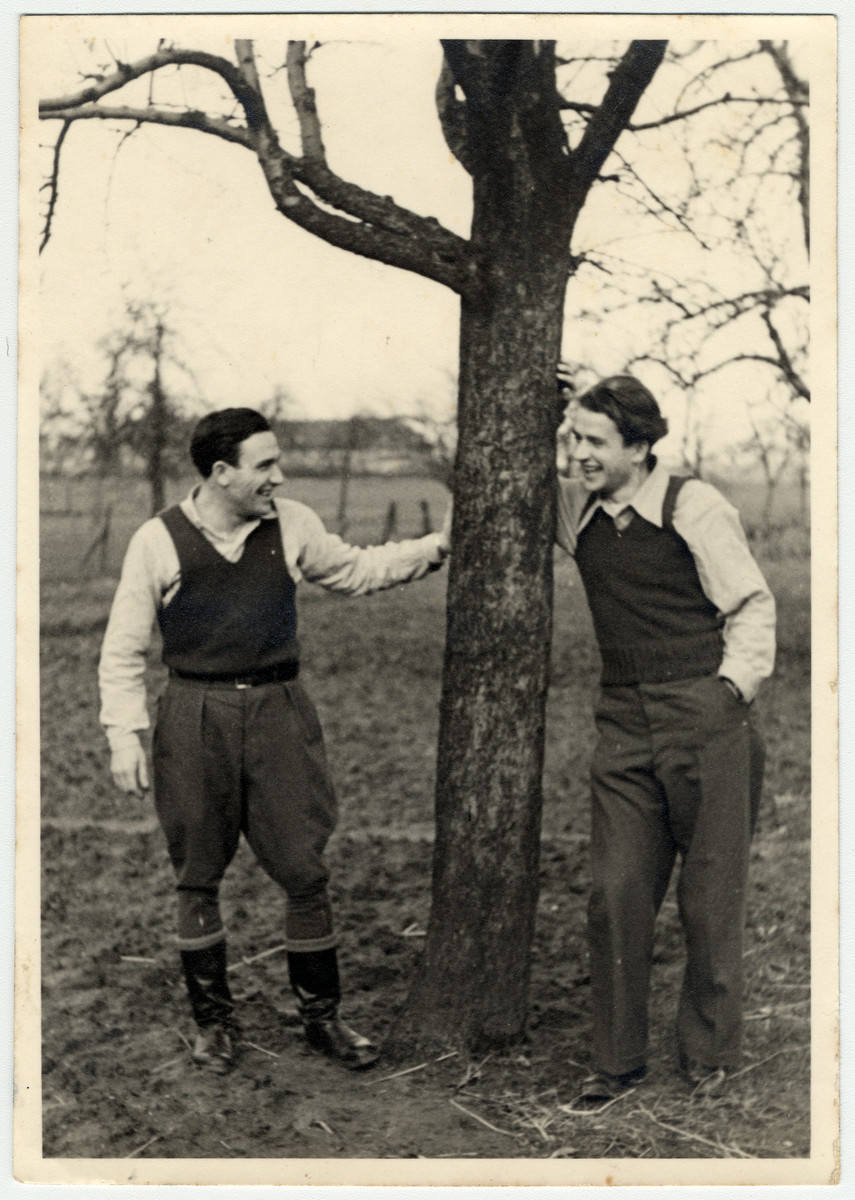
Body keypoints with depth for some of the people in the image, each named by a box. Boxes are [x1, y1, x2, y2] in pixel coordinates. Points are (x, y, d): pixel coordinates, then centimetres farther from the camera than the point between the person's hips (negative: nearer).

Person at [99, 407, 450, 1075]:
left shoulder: (292, 526, 4)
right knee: (198, 878, 8)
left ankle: (322, 1017, 19)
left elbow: (357, 572, 19)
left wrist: (436, 547, 11)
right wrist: (124, 735, -7)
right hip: (197, 718, -2)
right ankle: (214, 1020, 26)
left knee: (305, 872, 2)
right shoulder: (159, 542, -4)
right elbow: (123, 649, 1)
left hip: (279, 710, 2)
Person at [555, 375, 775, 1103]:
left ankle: (709, 1056, 24)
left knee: (710, 900, 5)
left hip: (708, 723, -4)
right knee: (616, 896, 2)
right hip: (625, 727, 4)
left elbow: (752, 606, 0)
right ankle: (618, 1060, 17)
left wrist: (732, 688, -8)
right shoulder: (575, 508, 8)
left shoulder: (695, 507, -6)